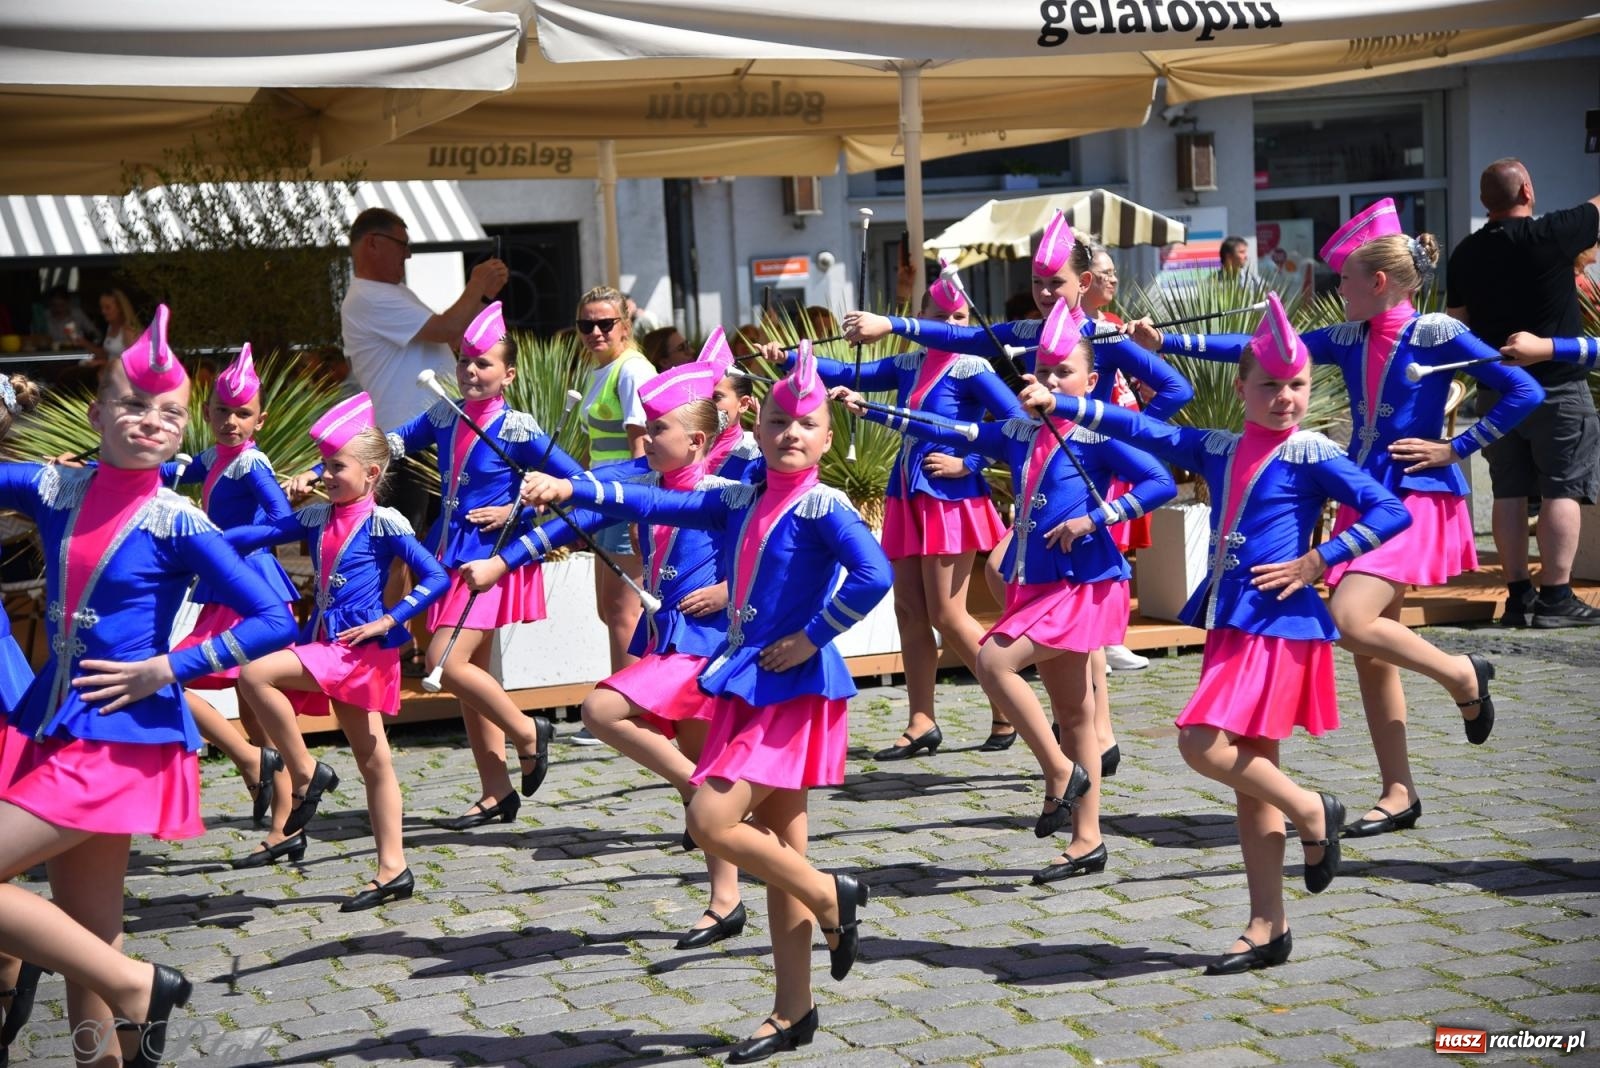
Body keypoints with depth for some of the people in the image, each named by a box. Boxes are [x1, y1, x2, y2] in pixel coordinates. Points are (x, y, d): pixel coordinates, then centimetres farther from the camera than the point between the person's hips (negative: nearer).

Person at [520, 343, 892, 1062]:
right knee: (777, 848, 10)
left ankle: (833, 899, 7)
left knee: (712, 821, -15)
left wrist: (811, 637, -17)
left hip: (794, 686, -8)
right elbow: (657, 506, 10)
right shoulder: (741, 502, 11)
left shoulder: (822, 508, -10)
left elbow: (874, 576, -25)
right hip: (750, 686, 8)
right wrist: (569, 489, 3)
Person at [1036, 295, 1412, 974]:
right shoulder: (1218, 449, 10)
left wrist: (1315, 562, -13)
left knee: (1202, 744, -18)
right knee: (1249, 773, 9)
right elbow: (1142, 431, 13)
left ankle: (1312, 813, 5)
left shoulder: (1310, 455, -7)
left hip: (1279, 625, -7)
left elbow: (1391, 512, -12)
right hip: (1229, 624, 7)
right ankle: (1268, 928, 16)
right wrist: (1057, 405, 8)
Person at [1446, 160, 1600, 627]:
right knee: (1562, 489, -3)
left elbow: (1457, 320, 11)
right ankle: (1556, 597, -6)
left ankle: (1519, 594, 8)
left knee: (1510, 492, 8)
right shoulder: (1550, 235, -13)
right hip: (1557, 385, -5)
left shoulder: (1465, 253, 5)